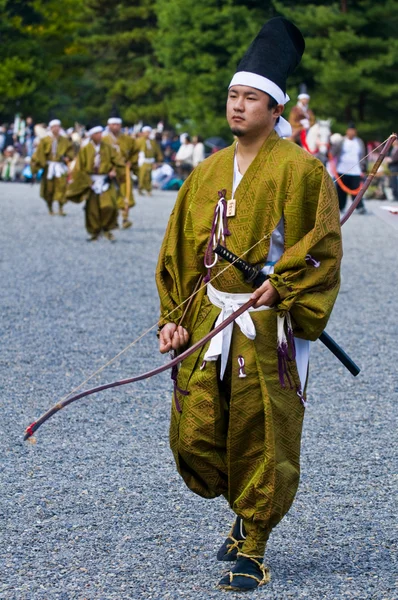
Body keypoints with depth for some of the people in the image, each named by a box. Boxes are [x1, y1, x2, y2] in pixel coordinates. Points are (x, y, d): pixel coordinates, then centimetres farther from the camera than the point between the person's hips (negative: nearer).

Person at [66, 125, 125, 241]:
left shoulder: (108, 148, 3)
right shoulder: (85, 150, -2)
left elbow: (118, 162, 4)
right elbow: (79, 168, 0)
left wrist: (114, 171, -13)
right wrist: (86, 181, -6)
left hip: (106, 182, 0)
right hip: (91, 182, 0)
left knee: (109, 206, -14)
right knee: (92, 208, 2)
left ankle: (107, 229, 5)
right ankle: (95, 232, 16)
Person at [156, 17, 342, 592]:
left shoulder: (299, 169, -5)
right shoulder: (208, 172, 12)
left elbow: (321, 244, -6)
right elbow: (181, 250, 14)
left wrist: (282, 286, -17)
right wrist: (174, 317, 6)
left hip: (267, 328, -5)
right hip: (207, 321, 5)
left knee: (261, 441, -1)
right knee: (194, 438, 2)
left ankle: (252, 549, 13)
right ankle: (248, 513, 28)